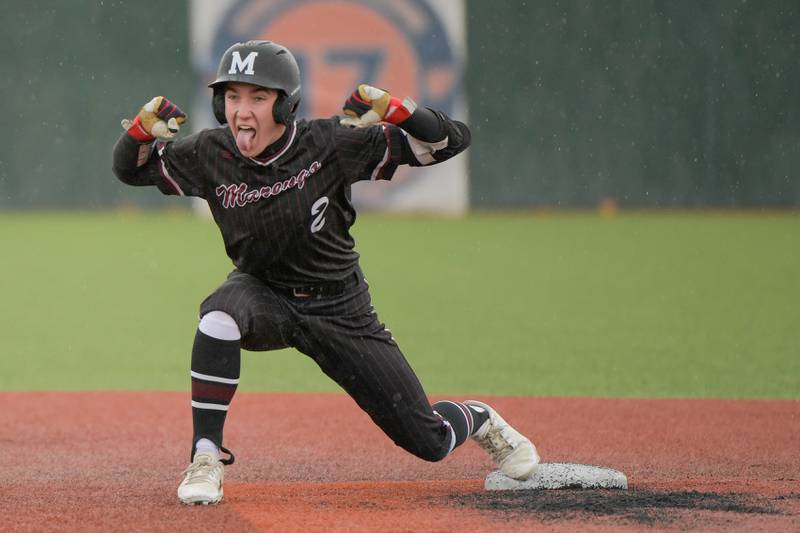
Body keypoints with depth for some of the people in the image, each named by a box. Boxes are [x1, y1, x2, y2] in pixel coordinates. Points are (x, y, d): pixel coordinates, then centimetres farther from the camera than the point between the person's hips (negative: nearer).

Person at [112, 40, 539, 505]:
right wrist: (144, 129, -21)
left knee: (430, 442, 0)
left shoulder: (331, 145, -22)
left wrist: (392, 110, -39)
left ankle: (480, 420, 39)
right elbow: (131, 168, 2)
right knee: (221, 314, -38)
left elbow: (452, 141, -20)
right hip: (264, 295, 1)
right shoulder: (212, 156, -14)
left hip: (340, 309, -1)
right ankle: (206, 457, -25)